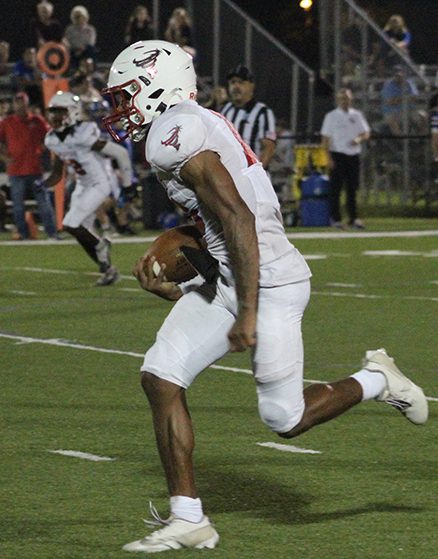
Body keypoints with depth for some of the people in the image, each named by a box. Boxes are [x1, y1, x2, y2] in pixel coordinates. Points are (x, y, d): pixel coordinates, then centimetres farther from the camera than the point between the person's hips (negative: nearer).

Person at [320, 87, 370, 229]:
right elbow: (325, 138, -2)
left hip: (354, 155, 3)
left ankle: (353, 218, 9)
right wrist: (329, 158, -11)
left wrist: (359, 139, -11)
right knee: (335, 188, -4)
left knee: (352, 188, 5)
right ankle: (335, 218, 1)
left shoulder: (357, 115, 12)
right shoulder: (331, 116, 1)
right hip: (338, 155, -3)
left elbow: (366, 133, 13)